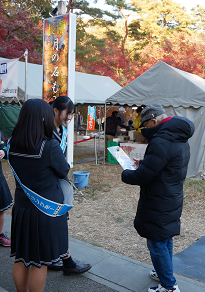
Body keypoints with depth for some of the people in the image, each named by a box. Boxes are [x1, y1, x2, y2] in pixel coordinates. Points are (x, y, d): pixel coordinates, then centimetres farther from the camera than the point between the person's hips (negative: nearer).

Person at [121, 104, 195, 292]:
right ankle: (164, 273, 41)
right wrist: (143, 163, 12)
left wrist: (125, 174, -6)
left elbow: (142, 176, -25)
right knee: (166, 239, 23)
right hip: (173, 201, 10)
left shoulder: (161, 142, -27)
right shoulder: (180, 139, 6)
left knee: (157, 244, 6)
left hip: (158, 204, -10)